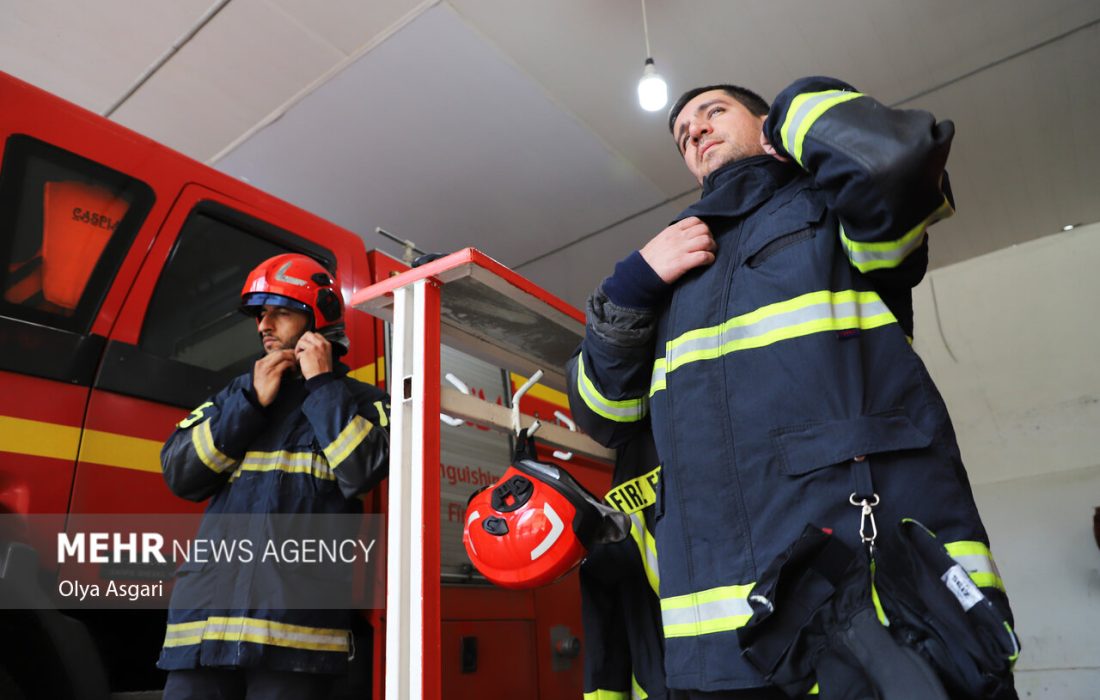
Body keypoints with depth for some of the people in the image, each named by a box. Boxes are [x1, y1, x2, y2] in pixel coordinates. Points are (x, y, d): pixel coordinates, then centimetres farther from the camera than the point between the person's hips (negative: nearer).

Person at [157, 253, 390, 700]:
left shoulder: (359, 400, 8)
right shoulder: (236, 393, 19)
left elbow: (362, 473, -12)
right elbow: (180, 475, 8)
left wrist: (322, 384, -4)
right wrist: (253, 401, 0)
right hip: (208, 609, 4)